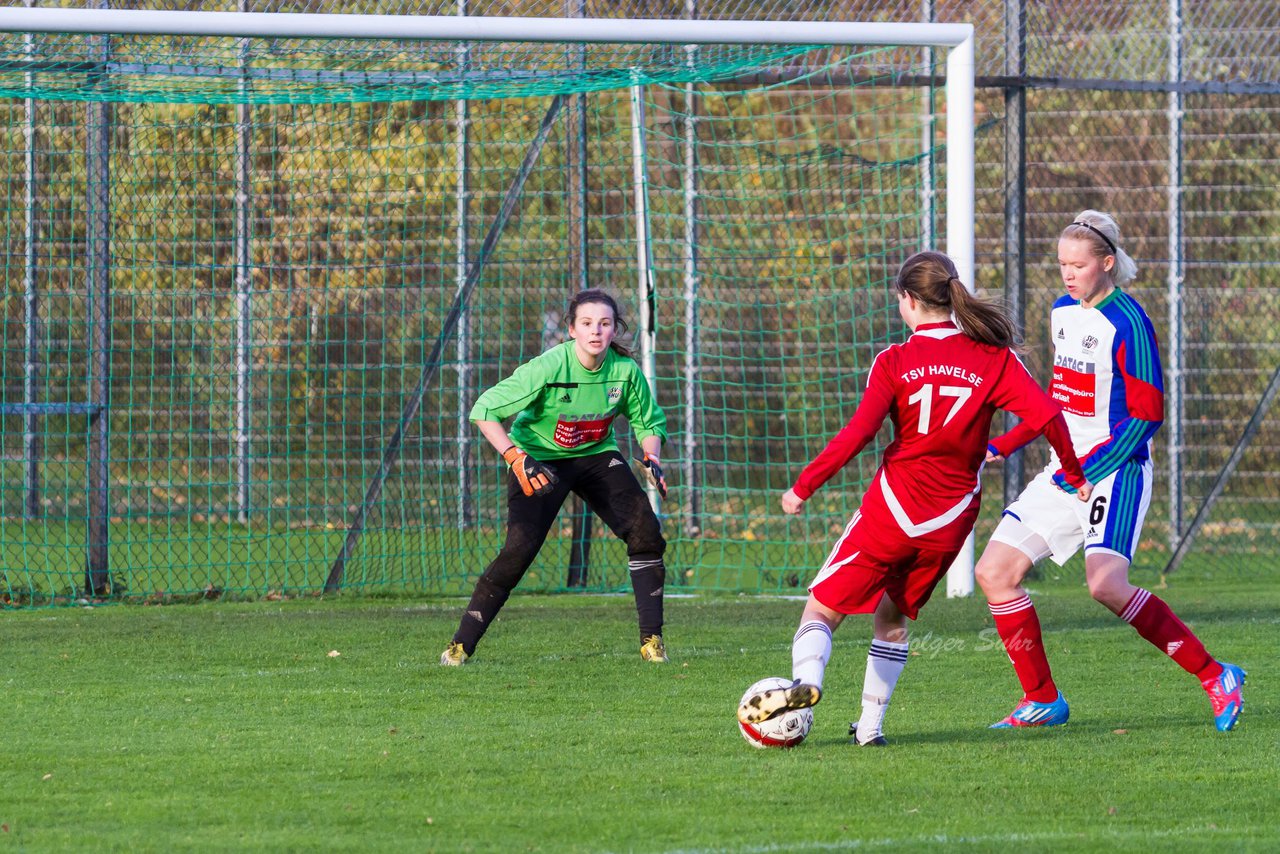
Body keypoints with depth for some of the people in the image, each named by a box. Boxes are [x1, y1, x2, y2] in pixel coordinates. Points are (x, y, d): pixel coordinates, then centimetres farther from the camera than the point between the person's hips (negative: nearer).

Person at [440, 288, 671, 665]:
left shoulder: (625, 370, -14)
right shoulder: (547, 368, -27)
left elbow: (647, 421, 5)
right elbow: (485, 411, -24)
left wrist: (652, 458, -15)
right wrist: (516, 459, -34)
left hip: (596, 456, 4)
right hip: (539, 458, -4)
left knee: (644, 530, -14)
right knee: (520, 547, -20)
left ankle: (652, 640, -5)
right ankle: (461, 644, -8)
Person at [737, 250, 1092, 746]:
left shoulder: (895, 362, -6)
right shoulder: (993, 358, 1)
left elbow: (858, 434, -15)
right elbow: (1045, 415, -7)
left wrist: (803, 487, -7)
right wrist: (1075, 474, 8)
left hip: (893, 508, -3)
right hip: (952, 519, 3)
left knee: (822, 608, 5)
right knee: (892, 616, 23)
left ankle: (807, 681, -24)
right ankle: (871, 724, 16)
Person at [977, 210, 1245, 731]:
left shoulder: (1127, 324, -14)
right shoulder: (1062, 313, 11)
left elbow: (1146, 415, -16)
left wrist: (1089, 471, -19)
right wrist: (1005, 445, 17)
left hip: (1114, 472, -8)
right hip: (1065, 471, 8)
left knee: (1106, 585, -25)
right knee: (995, 572, 0)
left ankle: (1216, 678, -13)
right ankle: (1043, 701, 10)